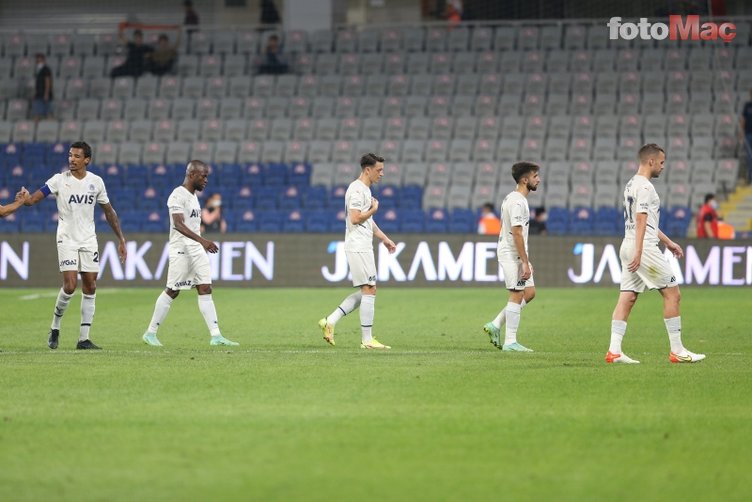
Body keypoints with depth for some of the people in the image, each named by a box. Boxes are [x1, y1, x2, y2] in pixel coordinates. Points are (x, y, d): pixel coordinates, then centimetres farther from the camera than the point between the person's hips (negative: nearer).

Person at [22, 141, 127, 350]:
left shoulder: (96, 182, 3)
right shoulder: (59, 180, -7)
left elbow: (109, 211, 12)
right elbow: (34, 198, -17)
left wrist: (121, 239, 11)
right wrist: (23, 199, -40)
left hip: (88, 239, 3)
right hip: (66, 239, -3)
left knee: (90, 287, -1)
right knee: (70, 285, -14)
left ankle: (84, 338, 4)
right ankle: (55, 327, 10)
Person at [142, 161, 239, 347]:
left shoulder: (193, 196, 15)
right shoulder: (178, 195, -14)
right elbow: (178, 224, -26)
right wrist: (201, 240, -36)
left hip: (197, 249, 8)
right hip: (181, 250, -8)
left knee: (205, 289, 0)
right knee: (172, 291, -3)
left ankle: (216, 336, -5)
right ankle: (150, 333, 8)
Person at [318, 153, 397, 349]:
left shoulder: (365, 190, 19)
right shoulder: (357, 189, -14)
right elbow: (355, 218, -23)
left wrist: (385, 239, 25)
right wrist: (374, 209, -9)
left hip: (364, 247, 10)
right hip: (358, 247, -10)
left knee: (365, 292, 11)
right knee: (369, 290, -8)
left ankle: (330, 321, 9)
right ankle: (367, 340, -5)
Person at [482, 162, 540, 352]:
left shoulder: (513, 199, 16)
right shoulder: (517, 202, -17)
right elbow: (517, 233, -22)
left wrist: (525, 261, 22)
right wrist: (525, 262, -22)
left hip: (514, 254, 10)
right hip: (511, 254, -10)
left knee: (529, 292, 11)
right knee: (517, 295, -6)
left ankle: (495, 325, 14)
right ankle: (510, 342, -3)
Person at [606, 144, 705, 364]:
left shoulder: (631, 185, 19)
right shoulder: (645, 187, -12)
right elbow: (641, 220, -20)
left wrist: (667, 242, 31)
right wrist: (638, 252, -26)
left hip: (628, 247, 10)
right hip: (644, 248, -10)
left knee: (627, 298, 3)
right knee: (672, 294, -1)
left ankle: (614, 350, -5)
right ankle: (677, 351, 1)